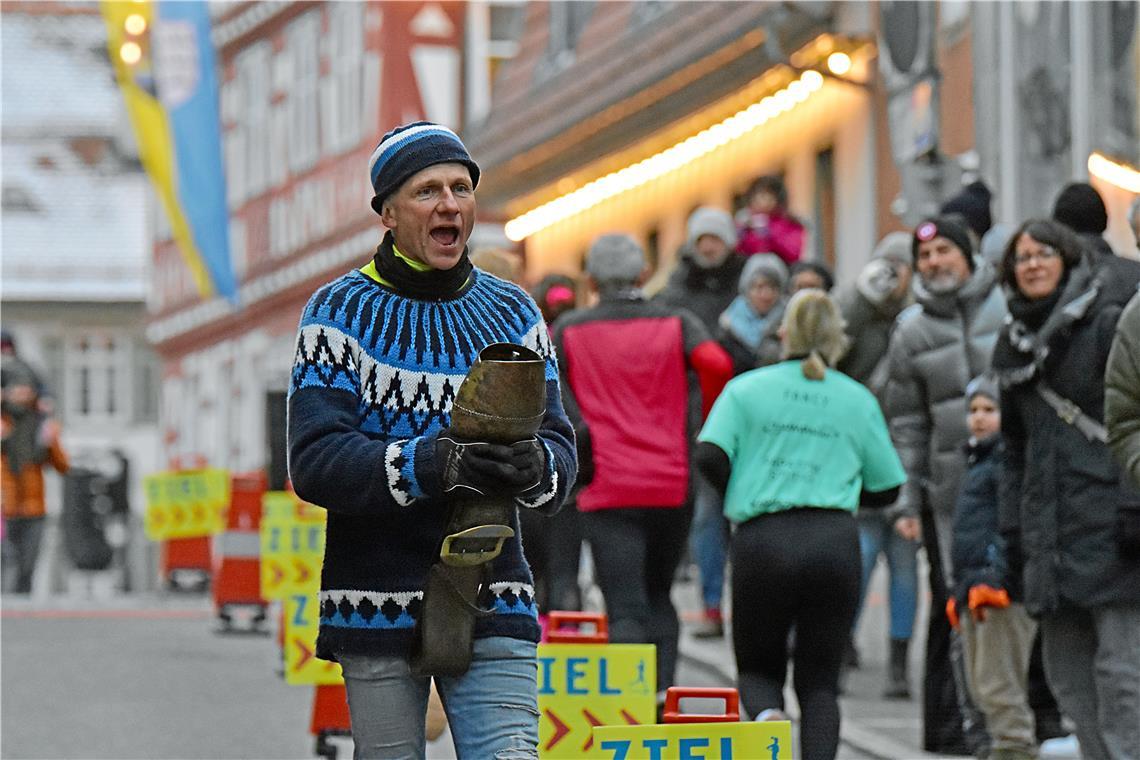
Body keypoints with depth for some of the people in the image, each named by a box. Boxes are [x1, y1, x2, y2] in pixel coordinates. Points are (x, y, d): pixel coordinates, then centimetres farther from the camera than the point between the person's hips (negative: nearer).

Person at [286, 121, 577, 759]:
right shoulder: (340, 312, 0)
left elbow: (560, 449, 3)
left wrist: (534, 467, -22)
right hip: (378, 604, -2)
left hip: (493, 604, 2)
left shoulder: (513, 313, 11)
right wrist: (435, 464, -28)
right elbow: (314, 461, -13)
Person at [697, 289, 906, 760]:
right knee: (820, 679, 9)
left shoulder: (747, 388, 5)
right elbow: (886, 487, 12)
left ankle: (767, 715, -19)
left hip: (762, 541, -1)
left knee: (758, 666, 15)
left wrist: (741, 495, 13)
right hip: (835, 541, 1)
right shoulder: (859, 400, 10)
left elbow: (710, 455, -7)